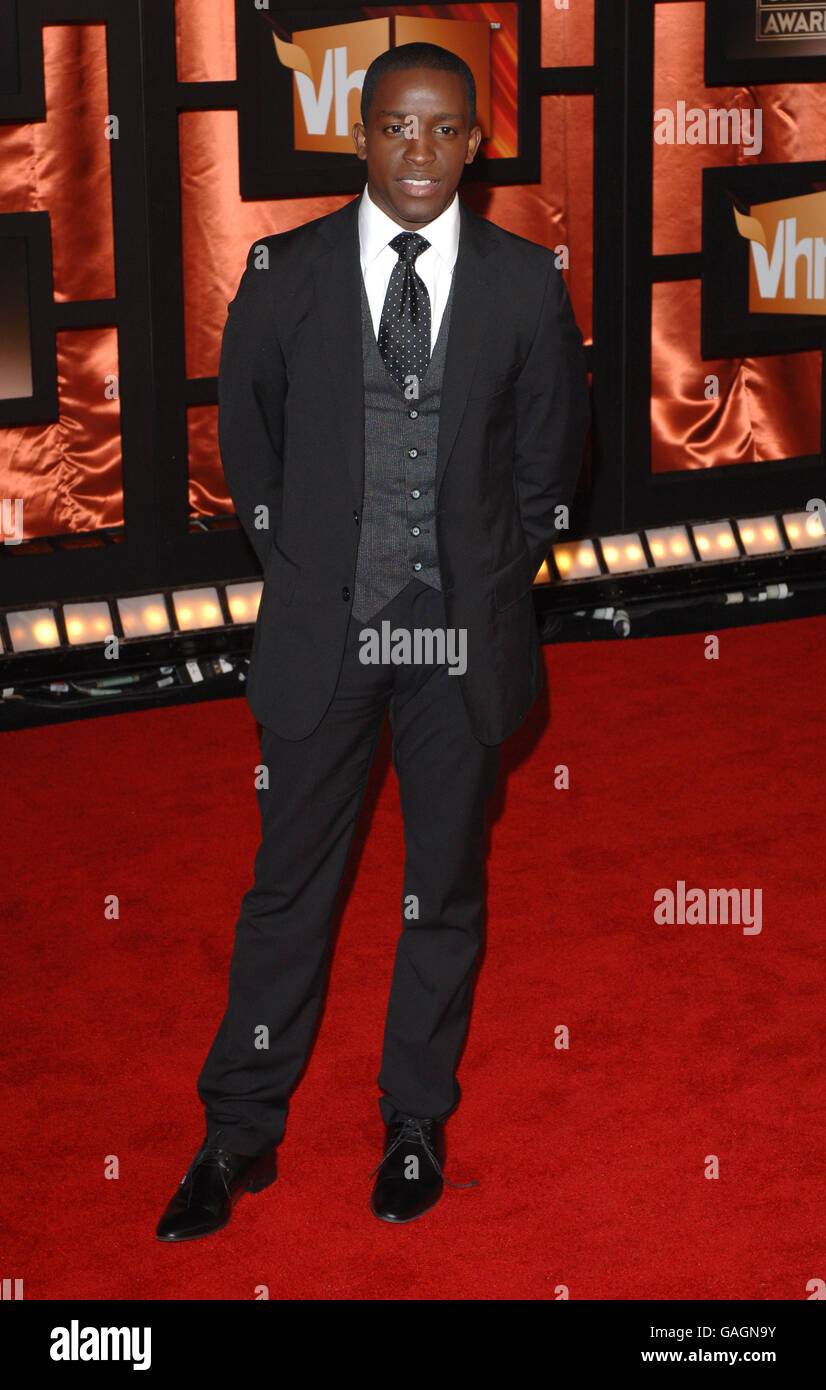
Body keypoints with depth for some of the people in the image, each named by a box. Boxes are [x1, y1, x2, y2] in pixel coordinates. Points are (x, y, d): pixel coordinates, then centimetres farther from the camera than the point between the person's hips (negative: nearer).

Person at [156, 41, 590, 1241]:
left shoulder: (527, 283, -1)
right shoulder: (287, 272, -1)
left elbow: (549, 454, 9)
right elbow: (247, 435, 10)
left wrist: (492, 581, 5)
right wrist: (298, 565, 6)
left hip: (463, 640, 0)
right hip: (322, 629, 0)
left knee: (445, 887, 11)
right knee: (289, 885, 6)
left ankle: (416, 1126, 27)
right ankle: (240, 1138, 18)